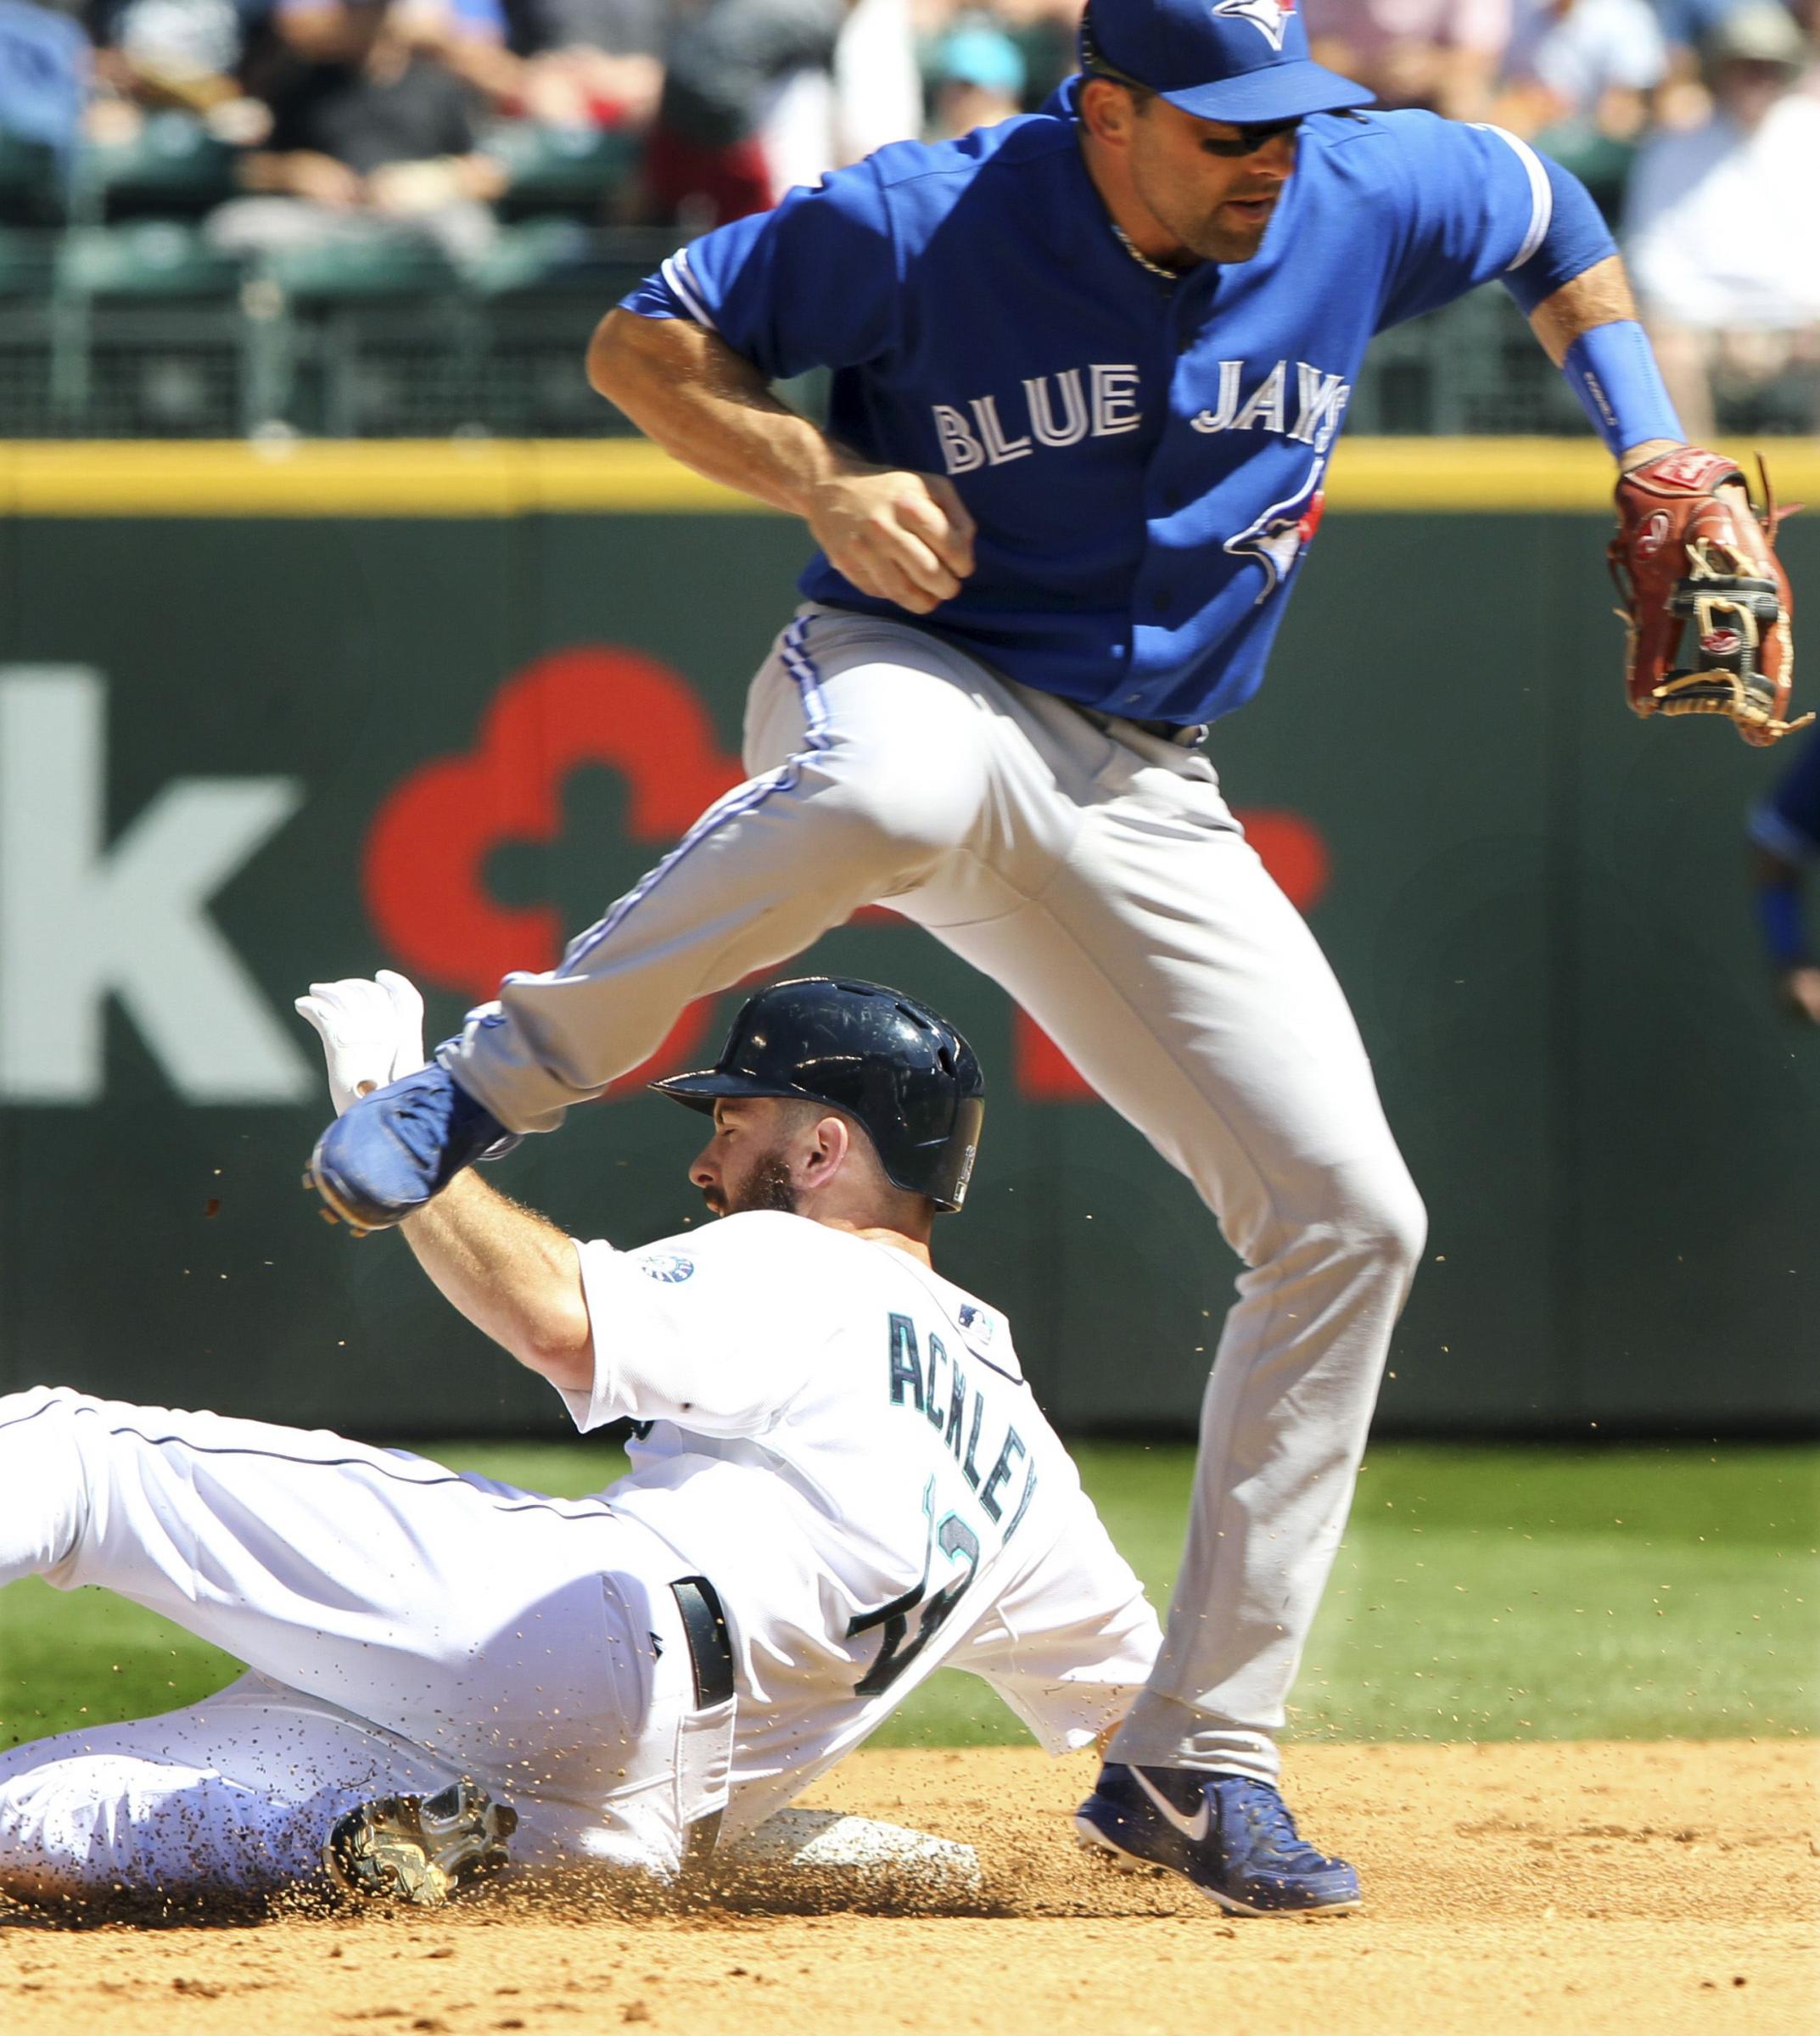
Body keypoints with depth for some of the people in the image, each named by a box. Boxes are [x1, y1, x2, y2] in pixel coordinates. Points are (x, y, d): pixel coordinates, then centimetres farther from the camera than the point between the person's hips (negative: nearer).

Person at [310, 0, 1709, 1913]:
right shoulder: (927, 225, -15)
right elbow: (640, 345, -6)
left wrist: (1648, 447, 7)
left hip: (1143, 801, 5)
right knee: (899, 781, -44)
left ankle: (1199, 1756, 4)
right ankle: (486, 1087, -25)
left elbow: (1543, 205, 19)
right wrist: (825, 481, -22)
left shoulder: (1368, 197, -3)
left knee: (1345, 1215, -5)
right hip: (905, 669, -5)